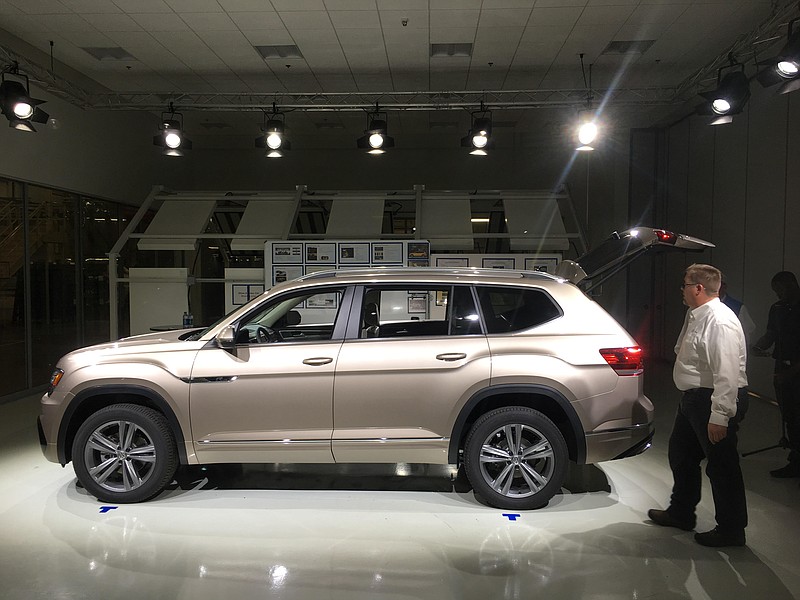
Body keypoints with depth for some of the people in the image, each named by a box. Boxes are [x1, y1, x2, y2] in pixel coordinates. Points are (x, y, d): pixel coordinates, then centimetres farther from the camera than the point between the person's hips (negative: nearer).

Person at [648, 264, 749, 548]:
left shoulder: (720, 322, -23)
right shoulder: (696, 315, 10)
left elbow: (727, 374, -28)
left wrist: (719, 417, -28)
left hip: (715, 401, -11)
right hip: (694, 398, 11)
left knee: (721, 465, 3)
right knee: (681, 455, 21)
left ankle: (731, 530, 20)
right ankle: (681, 513, 38)